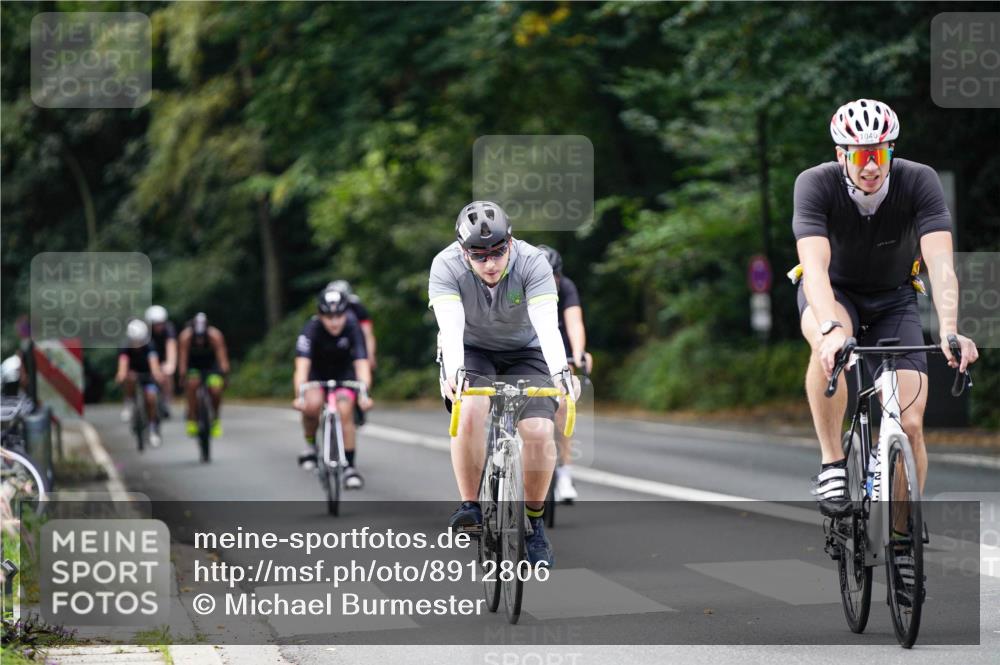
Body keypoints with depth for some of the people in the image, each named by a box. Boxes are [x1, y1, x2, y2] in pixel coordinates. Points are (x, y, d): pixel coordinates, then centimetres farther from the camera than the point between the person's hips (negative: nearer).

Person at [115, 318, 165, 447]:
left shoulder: (149, 348, -26)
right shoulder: (125, 349, -23)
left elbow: (153, 362, -44)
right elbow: (123, 363, -41)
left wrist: (157, 373, -67)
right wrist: (121, 375, -64)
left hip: (147, 375, 0)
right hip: (133, 374, 0)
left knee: (150, 398, -20)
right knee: (130, 377, -35)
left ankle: (153, 429, -1)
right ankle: (128, 406, -15)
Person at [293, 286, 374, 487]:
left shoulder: (352, 328, -28)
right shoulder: (311, 329, -31)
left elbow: (361, 363, -36)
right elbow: (302, 365, -41)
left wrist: (364, 393, -52)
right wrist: (300, 395, -55)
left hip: (343, 372, 1)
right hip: (316, 371, -1)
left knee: (345, 412, -20)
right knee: (312, 404, -29)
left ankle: (351, 466, -8)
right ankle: (310, 444, -2)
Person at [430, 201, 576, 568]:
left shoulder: (532, 262, -27)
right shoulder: (446, 266, -26)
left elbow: (546, 323, -39)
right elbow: (450, 325, -38)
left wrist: (559, 371, -56)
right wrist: (453, 372, -57)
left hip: (525, 352, 0)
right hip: (471, 351, 0)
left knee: (539, 430, -19)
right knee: (470, 411, -31)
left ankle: (533, 521, 1)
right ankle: (470, 506, -18)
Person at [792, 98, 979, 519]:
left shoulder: (919, 182, -25)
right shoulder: (816, 184, -27)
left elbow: (940, 263, -34)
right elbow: (814, 265, -39)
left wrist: (949, 332, -50)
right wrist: (832, 329, -56)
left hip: (893, 301, 2)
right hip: (832, 293, -1)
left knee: (909, 424, -12)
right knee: (830, 348, -39)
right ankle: (832, 465, -24)